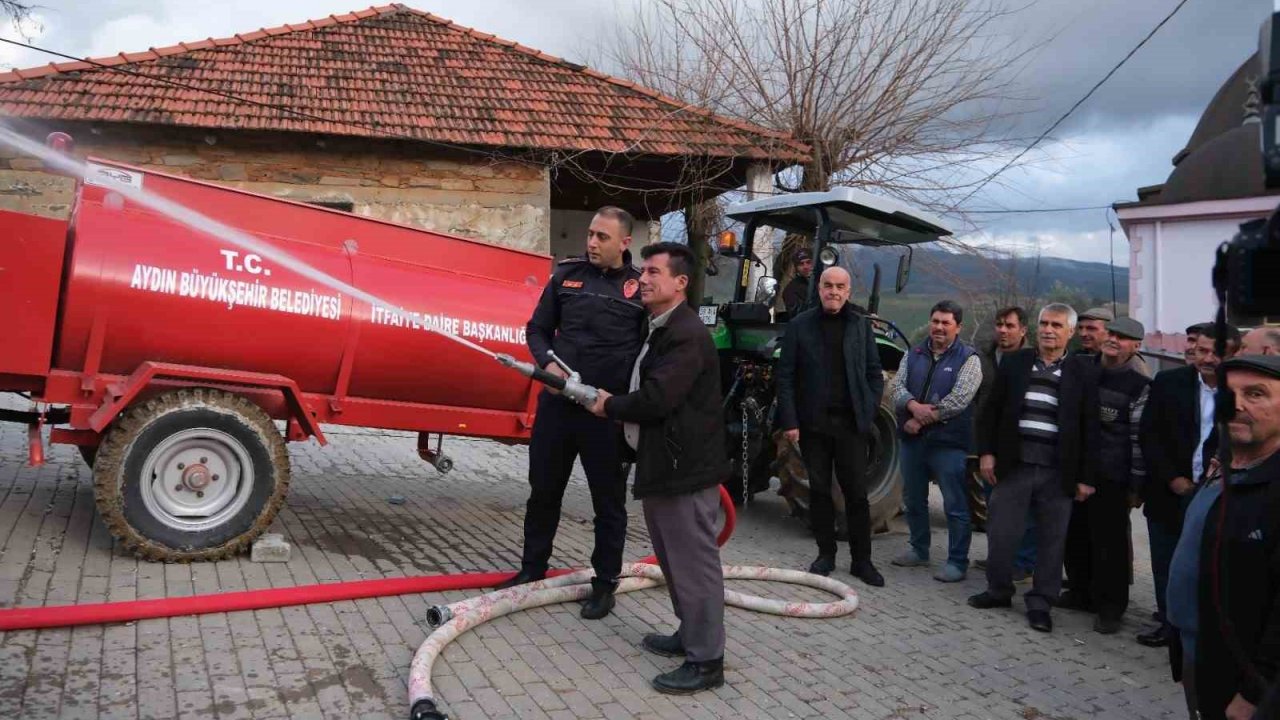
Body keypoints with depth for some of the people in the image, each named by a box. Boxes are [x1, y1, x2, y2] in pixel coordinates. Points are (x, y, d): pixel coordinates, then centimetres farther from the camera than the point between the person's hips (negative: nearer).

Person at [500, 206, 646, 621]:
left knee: (608, 500, 9)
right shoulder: (567, 275, 5)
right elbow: (538, 329, 11)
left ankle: (605, 583, 24)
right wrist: (547, 363, -8)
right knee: (543, 490, 16)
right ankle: (532, 568, 34)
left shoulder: (641, 288, -4)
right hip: (557, 401, 3)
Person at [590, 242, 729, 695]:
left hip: (685, 469, -11)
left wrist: (609, 407, -9)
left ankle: (707, 660, 5)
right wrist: (615, 405, 6)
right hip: (662, 465, 11)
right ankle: (690, 634, 34)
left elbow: (656, 399, -24)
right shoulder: (659, 330, 16)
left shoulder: (687, 334, -18)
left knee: (694, 562, -3)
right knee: (675, 561, 20)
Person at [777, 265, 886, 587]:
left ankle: (862, 560, 12)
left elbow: (874, 374, 9)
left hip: (851, 423, 0)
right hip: (813, 422, 0)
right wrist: (789, 421, -7)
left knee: (857, 493, 3)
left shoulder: (861, 326, 6)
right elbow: (786, 376, -1)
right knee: (819, 490, 9)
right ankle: (826, 554, 21)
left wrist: (869, 413, -2)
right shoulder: (800, 325, 1)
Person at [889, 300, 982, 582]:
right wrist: (913, 406, -19)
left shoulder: (968, 359, -5)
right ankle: (919, 550, 32)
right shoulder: (914, 354, 11)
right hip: (913, 439, 6)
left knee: (955, 505, -1)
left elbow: (958, 400, -15)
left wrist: (922, 420, -14)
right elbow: (897, 386, 1)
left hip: (948, 442, -5)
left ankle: (957, 561, 9)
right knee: (914, 500, 16)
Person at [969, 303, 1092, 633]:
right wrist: (986, 452, 0)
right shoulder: (1014, 363, 6)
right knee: (1001, 533, 7)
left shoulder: (1082, 371, 1)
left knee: (1051, 540, 6)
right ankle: (999, 590, 26)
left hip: (1058, 472, -1)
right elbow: (992, 411, 8)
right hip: (1014, 465, 1)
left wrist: (1085, 476, -4)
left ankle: (1040, 603, 19)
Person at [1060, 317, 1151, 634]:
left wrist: (1136, 484, -8)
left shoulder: (1139, 385, -7)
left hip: (1111, 477, -5)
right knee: (1075, 535, 13)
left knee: (1109, 542, 0)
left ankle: (1110, 607, 12)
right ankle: (1080, 592, 29)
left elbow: (1141, 437, -7)